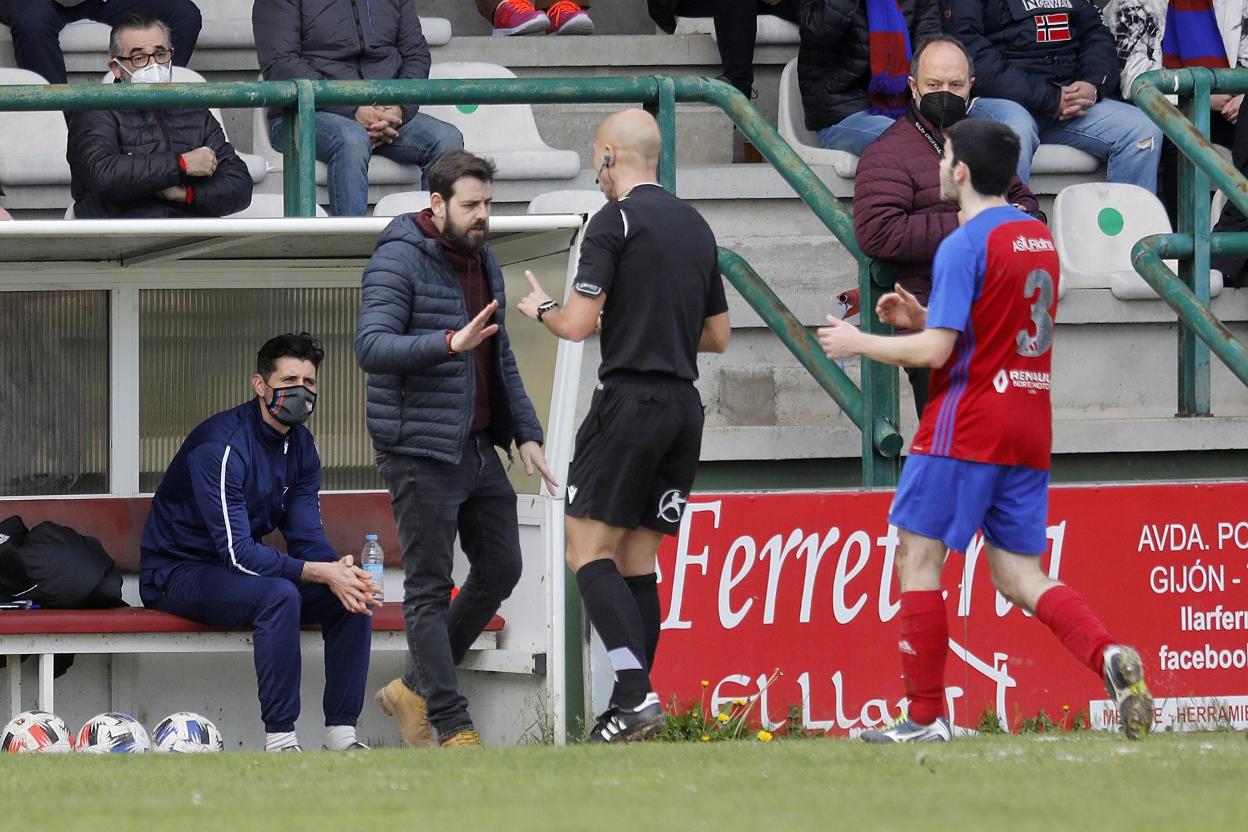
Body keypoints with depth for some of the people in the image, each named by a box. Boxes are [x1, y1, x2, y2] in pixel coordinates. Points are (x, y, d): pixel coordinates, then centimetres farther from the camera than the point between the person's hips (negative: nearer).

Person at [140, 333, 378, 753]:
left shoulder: (301, 446, 3)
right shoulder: (222, 446, -24)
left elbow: (307, 537, -1)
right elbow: (237, 552, -29)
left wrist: (340, 571, -25)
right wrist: (321, 573, -35)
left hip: (239, 572, 8)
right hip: (178, 573, -8)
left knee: (352, 598, -10)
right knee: (280, 596, -35)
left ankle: (341, 733, -11)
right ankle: (280, 738, -32)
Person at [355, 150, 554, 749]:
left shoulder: (482, 261, 14)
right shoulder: (398, 261, -12)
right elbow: (371, 346, -25)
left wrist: (526, 432, 15)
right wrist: (450, 343, -37)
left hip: (478, 447, 8)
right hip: (420, 452, -8)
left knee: (500, 570, 10)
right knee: (429, 588, -3)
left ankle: (416, 688, 22)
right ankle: (451, 727, -2)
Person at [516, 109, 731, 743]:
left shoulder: (615, 221, -8)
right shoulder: (696, 227, 15)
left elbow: (578, 325, -12)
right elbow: (717, 335, 21)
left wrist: (542, 310, 9)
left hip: (630, 400, -7)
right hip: (685, 404, 7)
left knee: (589, 553, -6)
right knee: (636, 560, 10)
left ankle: (637, 694, -20)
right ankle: (633, 713, 6)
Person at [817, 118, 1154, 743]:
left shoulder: (964, 246, -12)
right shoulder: (1039, 238, 14)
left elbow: (935, 350, -16)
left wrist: (859, 343, -2)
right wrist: (921, 315, 21)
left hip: (965, 429, -8)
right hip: (1029, 433, 8)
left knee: (917, 558, 2)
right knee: (1020, 576, 7)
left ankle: (925, 716, 2)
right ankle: (1107, 656, -18)